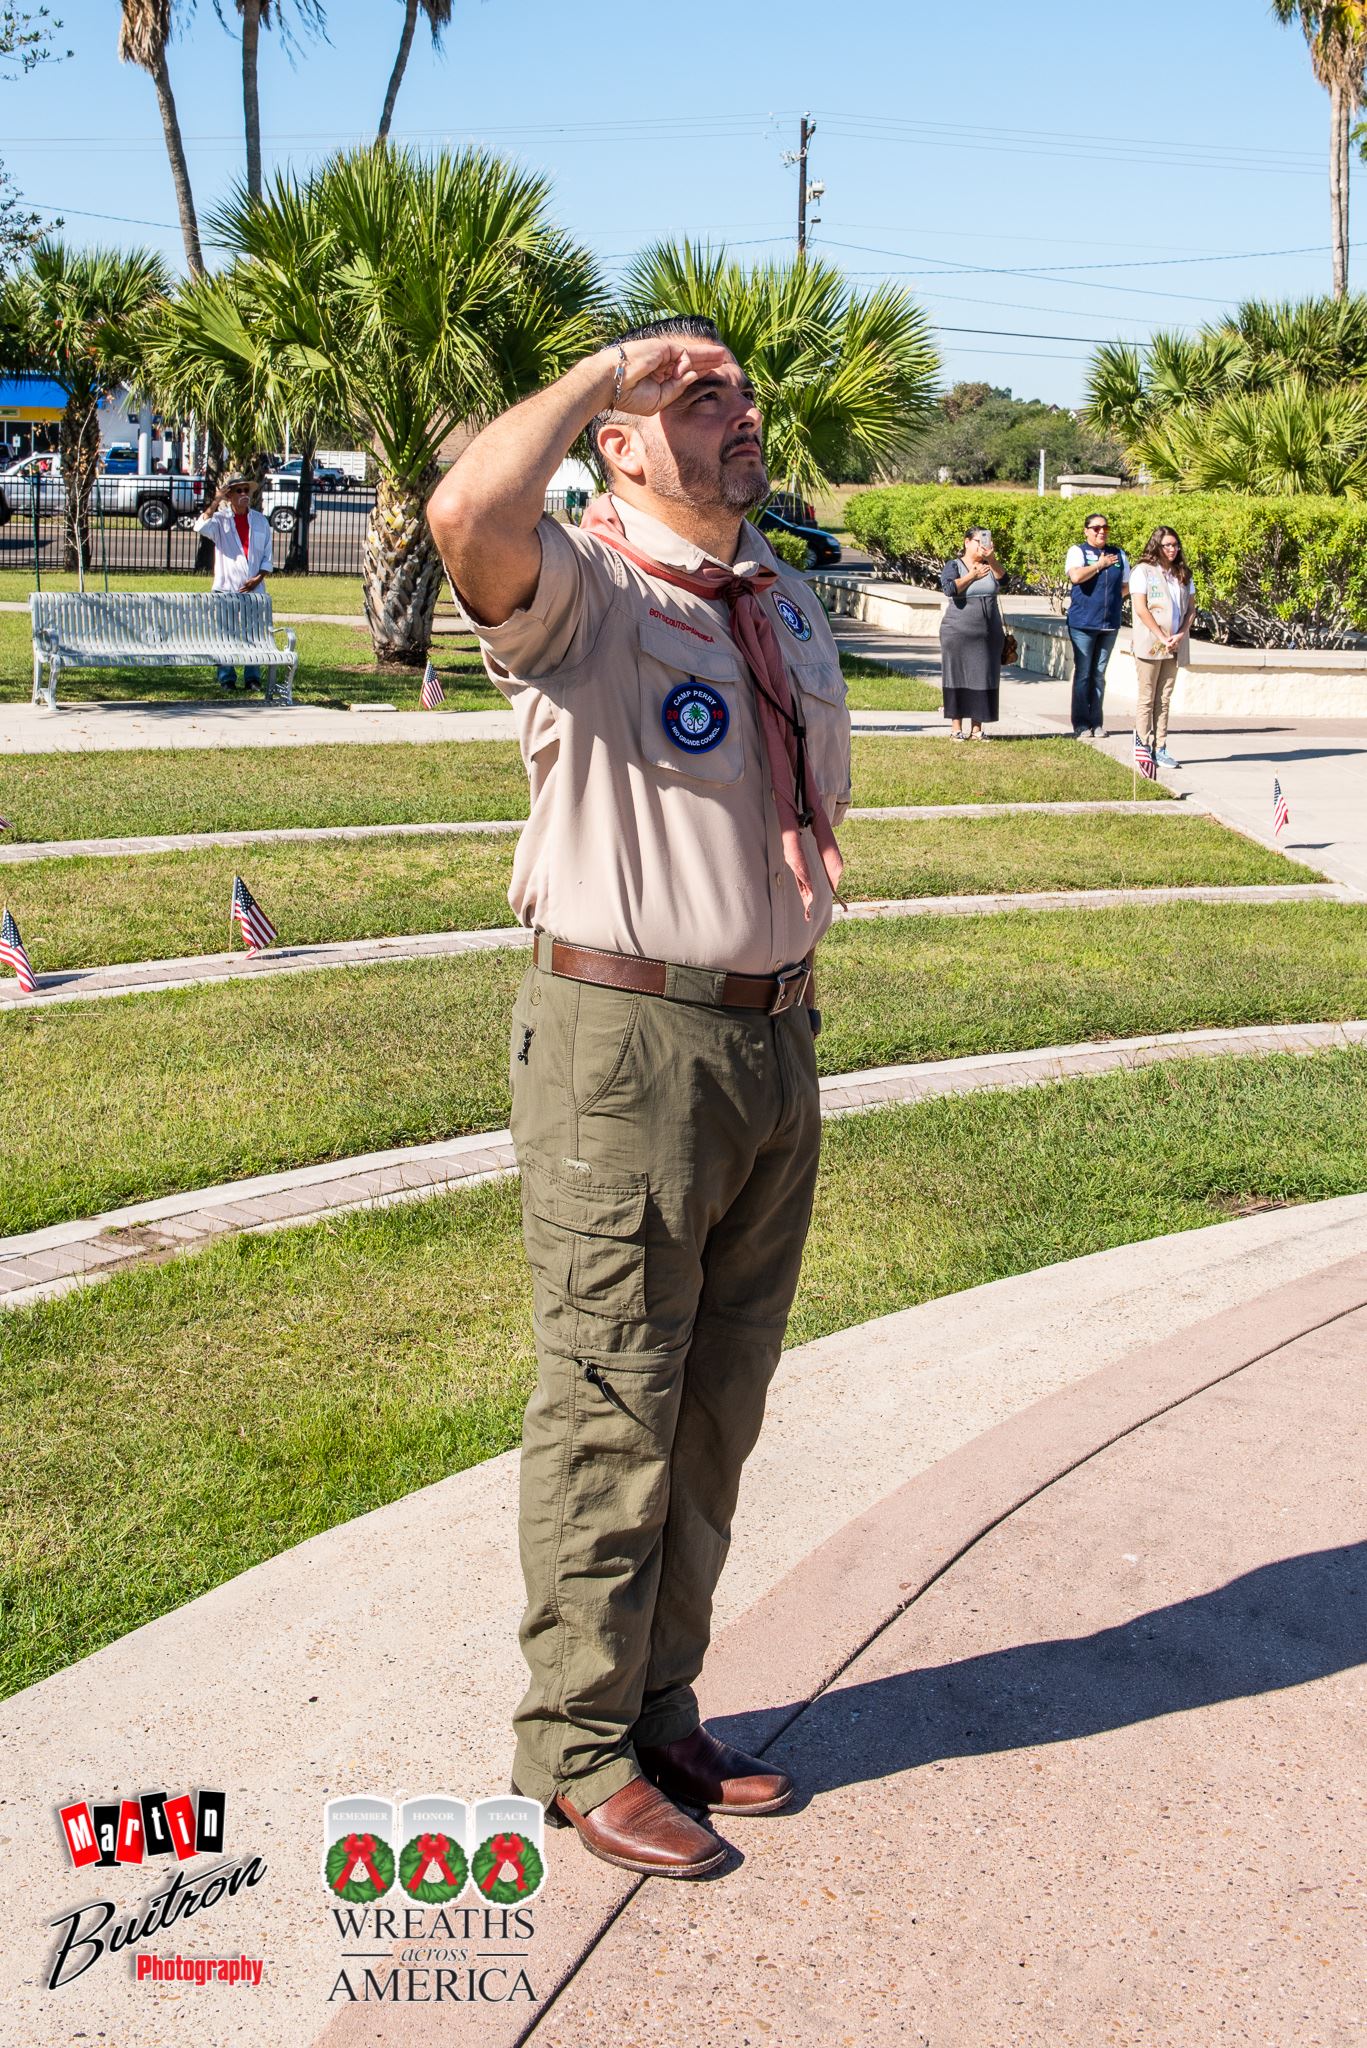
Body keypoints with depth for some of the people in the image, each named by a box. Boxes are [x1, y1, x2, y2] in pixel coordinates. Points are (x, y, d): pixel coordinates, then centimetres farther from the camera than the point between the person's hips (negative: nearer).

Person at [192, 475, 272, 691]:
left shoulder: (260, 521, 11)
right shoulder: (221, 518, 3)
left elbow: (267, 556, 11)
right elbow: (201, 527, -20)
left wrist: (258, 578, -5)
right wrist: (216, 502, -17)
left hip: (254, 589, 2)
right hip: (226, 587, -2)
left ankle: (252, 678, 9)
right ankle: (226, 678, 4)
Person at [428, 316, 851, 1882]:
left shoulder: (786, 605, 15)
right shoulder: (582, 590, -10)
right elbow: (468, 514, -33)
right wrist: (605, 367, -20)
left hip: (774, 1038, 8)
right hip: (626, 1043, -8)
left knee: (716, 1410, 16)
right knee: (611, 1413, 1)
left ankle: (659, 1708, 32)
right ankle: (577, 1748, 18)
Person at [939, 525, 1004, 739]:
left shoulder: (989, 566, 10)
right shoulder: (953, 566, 1)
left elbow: (1002, 579, -10)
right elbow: (949, 588, -18)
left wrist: (992, 559, -25)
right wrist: (972, 576, -10)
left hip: (988, 633, 3)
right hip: (958, 632, -3)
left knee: (983, 678, 2)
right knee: (958, 677, -2)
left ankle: (977, 728, 7)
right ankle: (956, 727, 3)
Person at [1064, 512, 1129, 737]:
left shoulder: (1118, 554, 13)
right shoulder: (1077, 551, 0)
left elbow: (1126, 586, 20)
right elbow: (1075, 576, -19)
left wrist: (1112, 599, 5)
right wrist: (1100, 565, -9)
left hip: (1109, 623, 4)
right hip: (1083, 623, -4)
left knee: (1099, 674, 8)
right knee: (1083, 673, -3)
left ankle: (1096, 723, 12)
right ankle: (1081, 725, 2)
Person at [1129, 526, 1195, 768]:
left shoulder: (1183, 574, 13)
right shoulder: (1143, 571, -3)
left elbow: (1191, 608, 12)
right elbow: (1141, 608, -10)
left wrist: (1180, 635, -6)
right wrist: (1163, 637, -13)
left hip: (1174, 647, 5)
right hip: (1149, 645, -5)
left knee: (1164, 700, 6)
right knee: (1146, 700, -1)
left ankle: (1161, 748, 7)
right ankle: (1144, 748, 2)